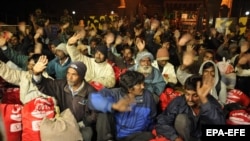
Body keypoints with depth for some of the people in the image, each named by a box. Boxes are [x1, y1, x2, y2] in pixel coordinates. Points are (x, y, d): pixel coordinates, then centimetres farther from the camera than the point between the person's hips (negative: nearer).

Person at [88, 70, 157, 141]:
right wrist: (114, 106, -42)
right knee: (103, 114, -23)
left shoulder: (147, 96, -3)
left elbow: (151, 119, 11)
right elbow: (93, 98, -30)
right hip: (116, 135, -1)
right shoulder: (116, 94, -14)